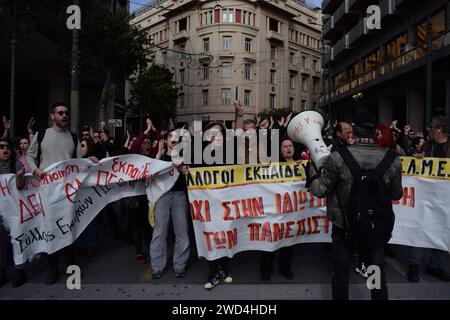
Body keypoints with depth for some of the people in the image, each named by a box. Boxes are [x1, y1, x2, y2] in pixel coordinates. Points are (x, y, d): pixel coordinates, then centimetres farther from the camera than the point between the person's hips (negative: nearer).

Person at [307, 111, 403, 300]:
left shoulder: (338, 157, -18)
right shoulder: (392, 160, -10)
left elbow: (320, 191, -11)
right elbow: (396, 195, 3)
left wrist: (311, 171, 5)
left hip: (344, 226, -2)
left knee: (341, 273, 16)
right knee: (377, 273, 20)